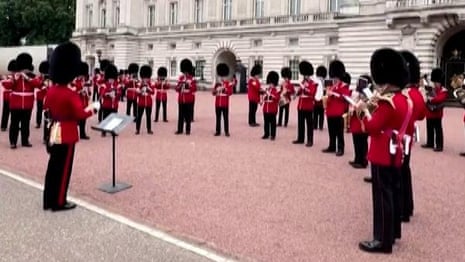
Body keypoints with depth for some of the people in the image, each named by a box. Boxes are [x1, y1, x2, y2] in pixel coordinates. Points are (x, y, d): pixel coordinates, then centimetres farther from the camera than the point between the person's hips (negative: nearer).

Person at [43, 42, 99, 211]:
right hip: (67, 135, -8)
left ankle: (49, 200, 23)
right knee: (63, 168, 2)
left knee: (53, 167, 14)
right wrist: (93, 108, -5)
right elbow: (80, 115, -19)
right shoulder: (71, 95, -20)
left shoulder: (50, 91, 5)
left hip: (54, 133, 8)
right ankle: (59, 202, 10)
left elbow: (47, 109, 16)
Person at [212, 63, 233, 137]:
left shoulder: (229, 84, 0)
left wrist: (224, 89, -23)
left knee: (226, 118, 1)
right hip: (218, 104, 4)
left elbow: (230, 93, -11)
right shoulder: (217, 84, 10)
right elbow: (213, 93, 8)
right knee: (218, 118, 7)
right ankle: (218, 131, 13)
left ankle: (226, 131, 6)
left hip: (225, 104, -3)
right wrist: (215, 90, -13)